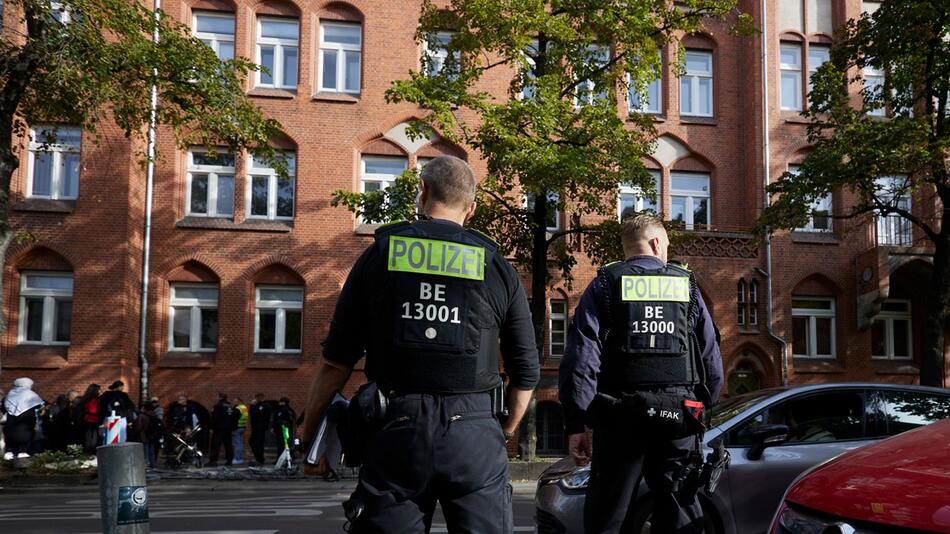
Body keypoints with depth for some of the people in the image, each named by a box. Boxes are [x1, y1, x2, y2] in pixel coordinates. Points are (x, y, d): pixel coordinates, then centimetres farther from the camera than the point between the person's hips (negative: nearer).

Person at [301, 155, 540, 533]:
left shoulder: (379, 256, 5)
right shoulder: (497, 268, 7)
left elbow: (336, 361, 2)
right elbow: (526, 372, 10)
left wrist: (309, 435, 12)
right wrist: (506, 432, 25)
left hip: (397, 430, 0)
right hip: (475, 436, 0)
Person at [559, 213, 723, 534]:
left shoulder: (605, 285, 2)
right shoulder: (687, 285, 10)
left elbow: (581, 357, -7)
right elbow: (712, 357, 10)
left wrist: (575, 424, -6)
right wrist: (705, 406, 22)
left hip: (621, 416, -2)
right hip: (679, 417, 2)